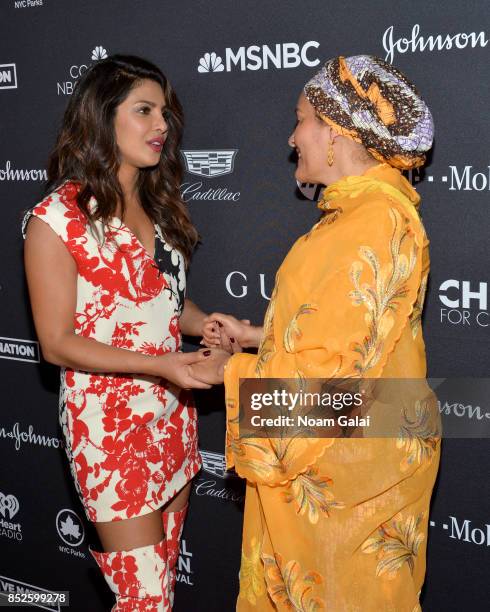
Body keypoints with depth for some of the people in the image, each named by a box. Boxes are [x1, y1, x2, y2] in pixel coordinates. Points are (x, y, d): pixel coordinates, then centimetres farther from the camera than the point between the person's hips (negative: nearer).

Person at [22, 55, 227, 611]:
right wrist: (157, 365, -22)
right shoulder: (58, 218, -13)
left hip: (172, 414, 7)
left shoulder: (157, 204, 9)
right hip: (109, 423, -7)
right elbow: (57, 344, -13)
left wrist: (211, 326, -2)